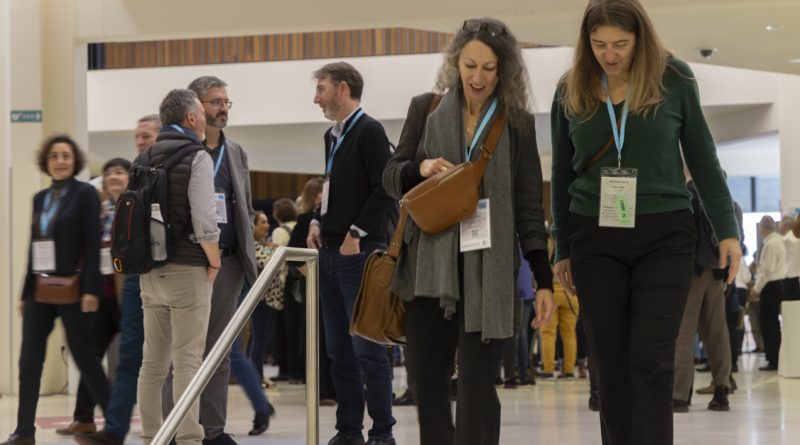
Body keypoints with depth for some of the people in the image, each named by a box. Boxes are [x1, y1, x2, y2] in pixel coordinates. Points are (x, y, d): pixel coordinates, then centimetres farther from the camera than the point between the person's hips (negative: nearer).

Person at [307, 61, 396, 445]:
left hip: (360, 253, -9)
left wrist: (356, 234, -17)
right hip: (331, 253, 9)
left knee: (367, 348, -8)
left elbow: (383, 190, -16)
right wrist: (318, 222, 9)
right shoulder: (332, 136, 17)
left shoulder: (369, 131, -9)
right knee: (339, 350, 9)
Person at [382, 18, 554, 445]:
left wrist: (543, 281, -1)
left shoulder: (518, 123, 4)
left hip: (487, 269, -2)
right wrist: (419, 168, -11)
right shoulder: (425, 109, 7)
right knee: (428, 382, 5)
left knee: (476, 382, -7)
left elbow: (529, 207, 5)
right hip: (427, 265, 2)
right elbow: (390, 177, 12)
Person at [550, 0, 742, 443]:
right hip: (595, 240, 2)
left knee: (651, 362, -8)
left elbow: (702, 158, 4)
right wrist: (562, 249, 13)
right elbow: (562, 177, 11)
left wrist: (727, 230, 2)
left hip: (665, 236, -2)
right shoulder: (570, 91, 2)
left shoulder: (673, 78, -3)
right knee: (612, 367, 5)